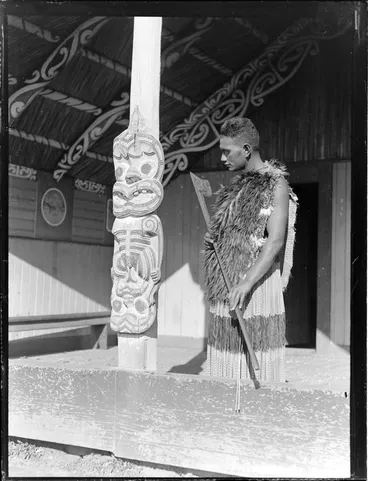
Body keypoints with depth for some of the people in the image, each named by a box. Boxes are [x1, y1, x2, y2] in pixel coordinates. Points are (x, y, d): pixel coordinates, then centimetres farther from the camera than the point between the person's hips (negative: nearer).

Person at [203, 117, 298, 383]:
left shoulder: (276, 185, -7)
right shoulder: (237, 186, 16)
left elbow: (275, 241, -18)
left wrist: (246, 284, -27)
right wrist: (215, 239, 7)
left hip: (258, 281, -7)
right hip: (228, 285, 7)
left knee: (258, 370, -4)